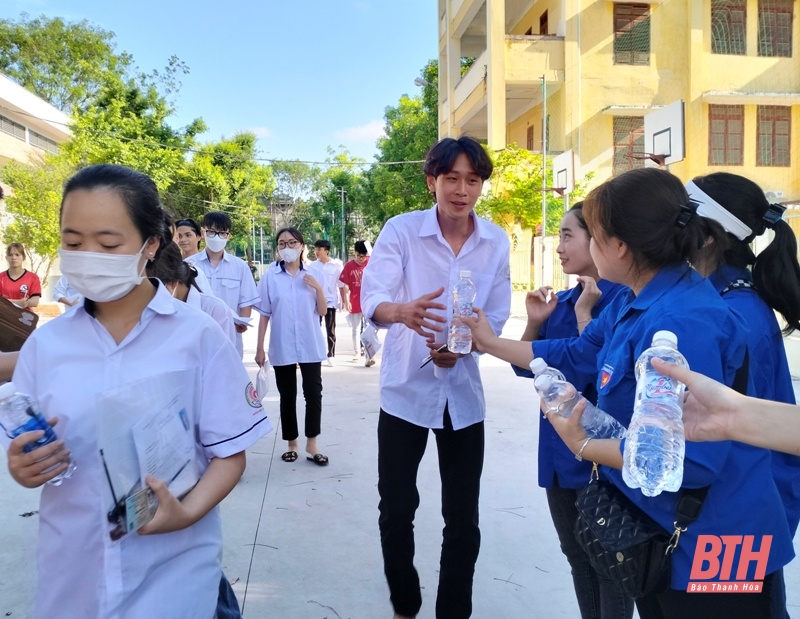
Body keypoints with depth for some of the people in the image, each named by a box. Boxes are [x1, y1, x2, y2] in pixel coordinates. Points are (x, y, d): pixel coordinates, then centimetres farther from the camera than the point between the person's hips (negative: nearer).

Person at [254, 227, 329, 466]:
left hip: (310, 346, 1)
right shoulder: (270, 276, -4)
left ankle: (311, 445, 13)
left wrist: (318, 288, -15)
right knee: (287, 396, 9)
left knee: (313, 393, 2)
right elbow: (264, 314, -1)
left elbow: (322, 311, 2)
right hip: (282, 347, -1)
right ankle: (291, 444, 23)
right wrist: (259, 347, -1)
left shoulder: (312, 275, 1)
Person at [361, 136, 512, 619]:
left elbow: (497, 316, 1)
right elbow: (372, 300, -22)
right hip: (406, 391, -2)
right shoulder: (400, 230, -11)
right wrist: (403, 311, -45)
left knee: (463, 518, 11)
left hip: (464, 393, 2)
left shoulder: (497, 241, -2)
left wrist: (461, 348, -18)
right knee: (396, 511, 10)